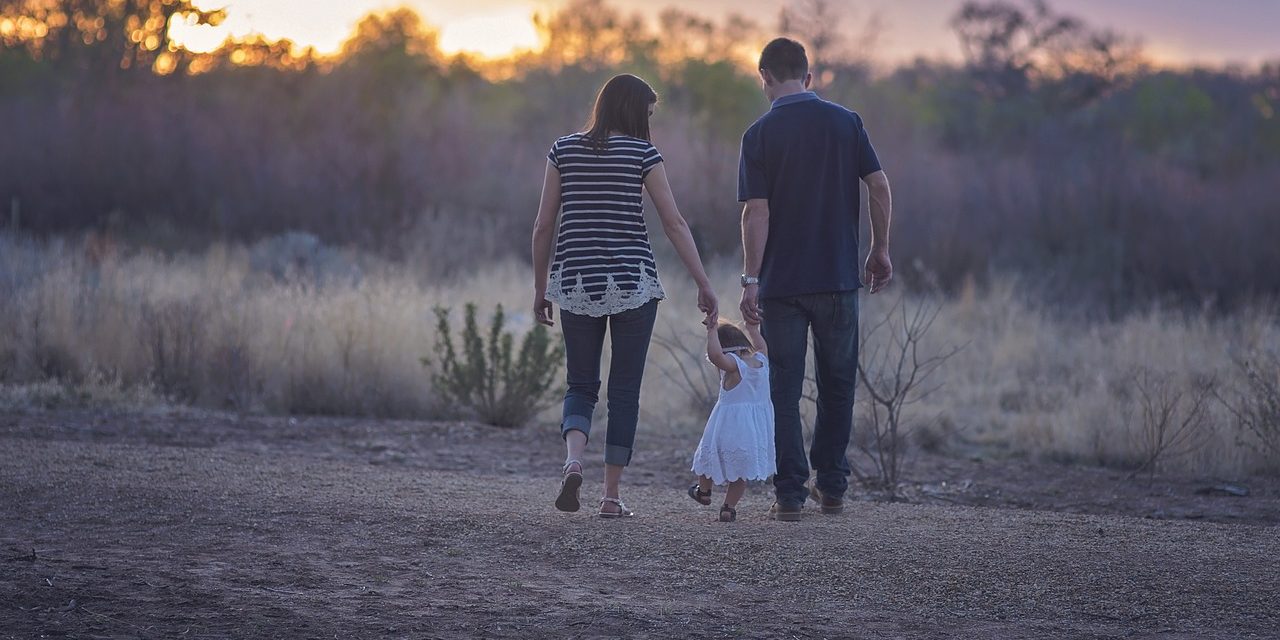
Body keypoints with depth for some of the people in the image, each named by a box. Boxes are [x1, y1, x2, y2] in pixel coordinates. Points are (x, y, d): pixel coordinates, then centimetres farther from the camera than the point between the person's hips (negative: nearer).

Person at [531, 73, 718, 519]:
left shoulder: (564, 150, 5)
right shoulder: (642, 153, -3)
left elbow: (544, 226, 5)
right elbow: (675, 224, -5)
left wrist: (540, 287, 14)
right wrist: (704, 285, -1)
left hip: (576, 282, 2)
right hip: (632, 282, -2)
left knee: (581, 386, 11)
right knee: (625, 390, 7)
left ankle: (573, 460, -17)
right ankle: (611, 496, 6)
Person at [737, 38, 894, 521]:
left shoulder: (760, 135, -5)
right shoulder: (846, 122, 2)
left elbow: (756, 212, -10)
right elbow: (879, 187, -2)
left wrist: (750, 280, -9)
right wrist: (880, 251, 9)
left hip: (782, 282, -2)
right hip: (839, 277, 2)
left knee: (784, 390, 4)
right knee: (837, 385, 15)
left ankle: (791, 494, 0)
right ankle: (831, 487, 18)